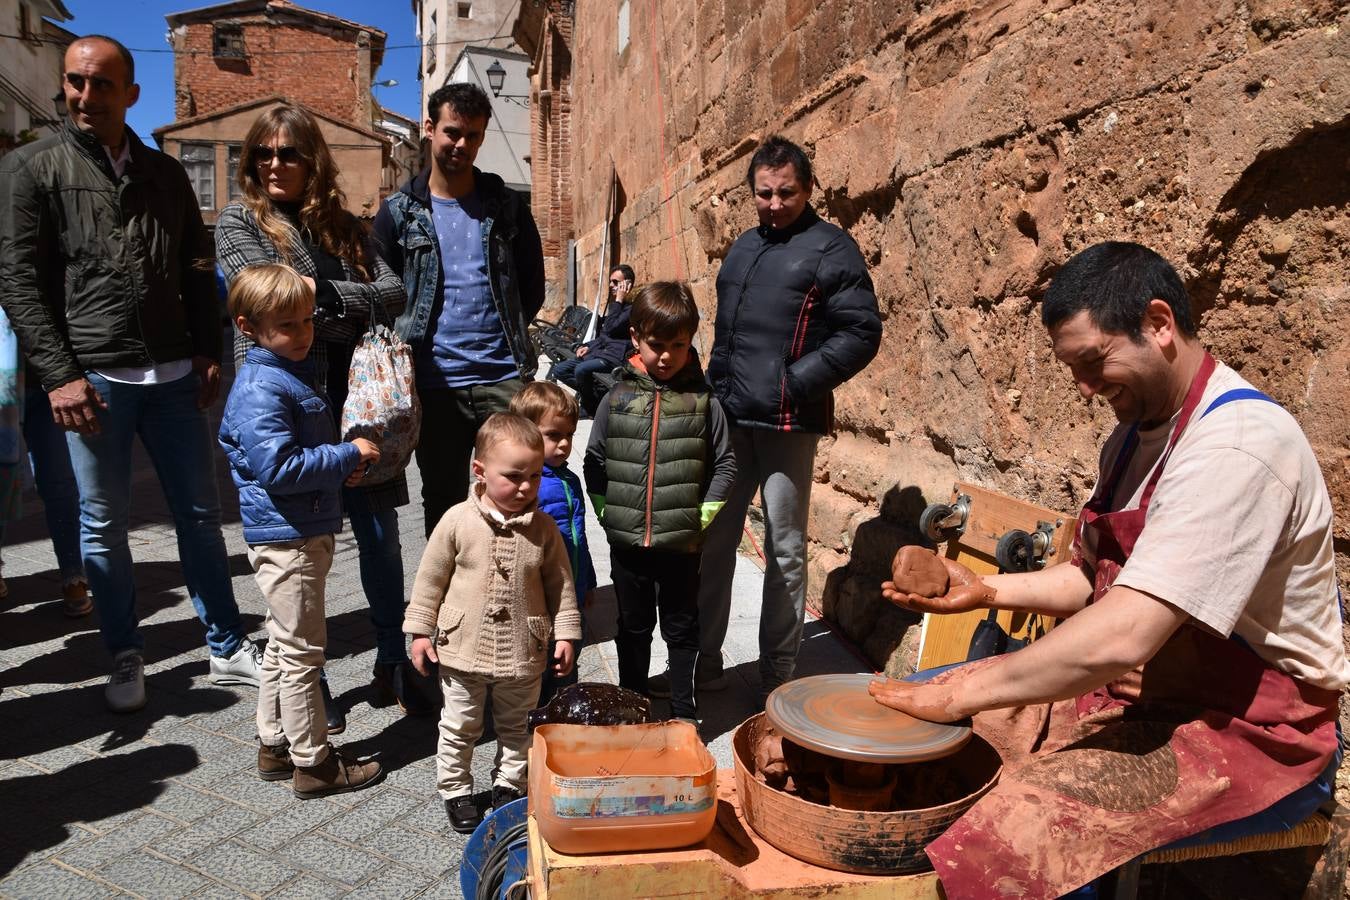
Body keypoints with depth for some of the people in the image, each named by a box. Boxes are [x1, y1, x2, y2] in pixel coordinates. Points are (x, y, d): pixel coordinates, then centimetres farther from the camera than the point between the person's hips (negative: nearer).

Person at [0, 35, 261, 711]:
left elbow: (197, 271, 13)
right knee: (103, 528, 6)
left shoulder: (164, 173, 11)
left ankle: (228, 649, 21)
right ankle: (125, 657, 24)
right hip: (92, 378, -3)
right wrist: (58, 375, -11)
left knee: (200, 514, 9)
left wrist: (208, 353, 3)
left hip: (174, 376, 3)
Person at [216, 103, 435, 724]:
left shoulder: (344, 226, 14)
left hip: (355, 402, 3)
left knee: (381, 537, 7)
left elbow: (393, 294, 0)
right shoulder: (239, 223, 4)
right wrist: (355, 313, -8)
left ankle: (392, 664, 24)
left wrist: (323, 292, -12)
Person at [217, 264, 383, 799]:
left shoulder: (292, 374, 13)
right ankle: (313, 764, 14)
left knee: (285, 644, 20)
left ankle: (276, 745, 34)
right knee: (302, 650, 1)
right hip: (286, 538, -11)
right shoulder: (261, 390, -20)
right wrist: (348, 456, -19)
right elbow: (276, 468, -27)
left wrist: (339, 467, 6)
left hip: (304, 531, 11)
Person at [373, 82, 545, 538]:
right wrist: (412, 344, 1)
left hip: (505, 378, 0)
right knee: (442, 504, 11)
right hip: (434, 385, 0)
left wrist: (508, 336, 6)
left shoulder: (507, 205, 8)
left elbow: (532, 285, 13)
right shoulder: (399, 212, 6)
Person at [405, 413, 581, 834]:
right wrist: (421, 631, -2)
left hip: (523, 653, 1)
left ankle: (509, 785, 40)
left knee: (515, 727, 20)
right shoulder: (458, 521, -13)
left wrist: (566, 635, -2)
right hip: (463, 649, -1)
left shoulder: (543, 529, -9)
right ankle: (455, 791, 37)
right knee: (459, 729, 17)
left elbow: (559, 583, 0)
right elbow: (431, 577, -4)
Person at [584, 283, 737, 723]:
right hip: (626, 540, 2)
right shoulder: (617, 397, 0)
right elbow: (594, 460, 7)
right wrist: (605, 509, 1)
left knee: (682, 629, 12)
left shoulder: (703, 399, -5)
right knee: (633, 626, 18)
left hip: (682, 542, -2)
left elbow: (724, 462, 0)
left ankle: (684, 712, 28)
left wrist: (706, 513, -6)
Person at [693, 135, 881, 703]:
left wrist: (795, 381, -16)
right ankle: (704, 662, 25)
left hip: (787, 423, -7)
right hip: (729, 419, 7)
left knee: (785, 551, 3)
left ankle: (778, 678, 16)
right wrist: (715, 389, 13)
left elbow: (862, 333, -9)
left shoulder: (830, 249, -3)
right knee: (712, 541, 11)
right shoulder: (744, 247, 19)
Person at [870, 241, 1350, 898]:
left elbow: (1121, 638, -32)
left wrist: (960, 694, -23)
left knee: (1019, 828, -32)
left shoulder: (1236, 444, -24)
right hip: (1139, 690, 9)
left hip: (1247, 730, -9)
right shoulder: (1137, 433, 8)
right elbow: (1094, 577, 15)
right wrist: (985, 591, -2)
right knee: (912, 722, 1)